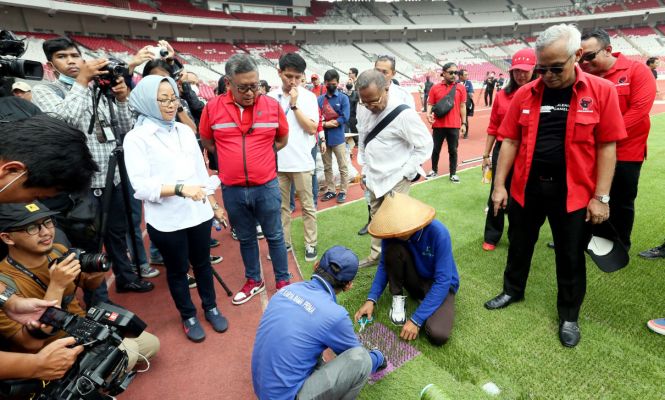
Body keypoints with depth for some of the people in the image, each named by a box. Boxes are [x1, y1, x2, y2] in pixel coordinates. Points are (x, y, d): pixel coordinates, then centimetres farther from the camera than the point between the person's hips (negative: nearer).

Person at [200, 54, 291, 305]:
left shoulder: (272, 105, -5)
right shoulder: (212, 108, -4)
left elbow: (282, 140, 9)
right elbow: (207, 142, 11)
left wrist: (259, 156, 6)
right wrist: (231, 158, 9)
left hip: (266, 187, -1)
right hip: (232, 190, 1)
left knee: (274, 236, 12)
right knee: (245, 238, 17)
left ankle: (283, 281, 29)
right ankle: (254, 281, 36)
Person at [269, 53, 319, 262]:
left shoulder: (308, 97, -3)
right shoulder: (270, 97, 3)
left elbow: (312, 128, -12)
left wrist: (294, 104, -15)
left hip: (301, 162, -2)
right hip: (277, 162, 3)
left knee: (307, 206, 7)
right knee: (281, 206, 13)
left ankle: (311, 244, 19)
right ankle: (283, 242, 27)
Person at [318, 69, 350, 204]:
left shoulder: (343, 98, -2)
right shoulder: (320, 99, 6)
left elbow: (345, 118, -12)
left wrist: (325, 123, -11)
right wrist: (327, 123, -17)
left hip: (338, 138, -3)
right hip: (324, 138, 3)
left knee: (343, 167, 3)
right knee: (327, 167, 12)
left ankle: (342, 192, 14)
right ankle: (330, 190, 24)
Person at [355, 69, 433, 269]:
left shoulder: (404, 114, -20)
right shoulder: (365, 112, 2)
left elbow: (425, 145, -14)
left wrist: (405, 173, -14)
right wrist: (364, 171, 14)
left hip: (396, 180, -7)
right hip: (375, 178, 7)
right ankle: (376, 255, 36)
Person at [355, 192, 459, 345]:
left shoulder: (438, 233, -31)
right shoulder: (393, 232, -20)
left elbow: (443, 281, -29)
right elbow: (384, 265, -6)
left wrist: (416, 320, -31)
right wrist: (371, 299, -19)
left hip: (440, 285, -3)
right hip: (415, 279, 3)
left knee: (438, 334, -31)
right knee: (392, 248, -29)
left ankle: (424, 298, 0)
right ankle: (398, 297, -7)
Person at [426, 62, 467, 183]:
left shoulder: (461, 88, 3)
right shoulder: (435, 88, 1)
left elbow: (462, 106, 6)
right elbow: (430, 104, 4)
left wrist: (463, 123, 4)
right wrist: (429, 114, -17)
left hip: (454, 126, 0)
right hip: (438, 125, 0)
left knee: (453, 150, 7)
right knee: (436, 149, 11)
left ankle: (453, 173, 19)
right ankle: (434, 170, 29)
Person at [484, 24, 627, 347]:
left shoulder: (601, 91, -7)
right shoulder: (524, 94, -1)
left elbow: (607, 147, -6)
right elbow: (510, 141, 2)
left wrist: (601, 197, -8)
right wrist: (499, 185, -1)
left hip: (573, 192, -2)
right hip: (527, 187, 2)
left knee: (570, 257, 12)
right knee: (519, 246, 18)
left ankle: (569, 316, 33)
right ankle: (512, 291, 42)